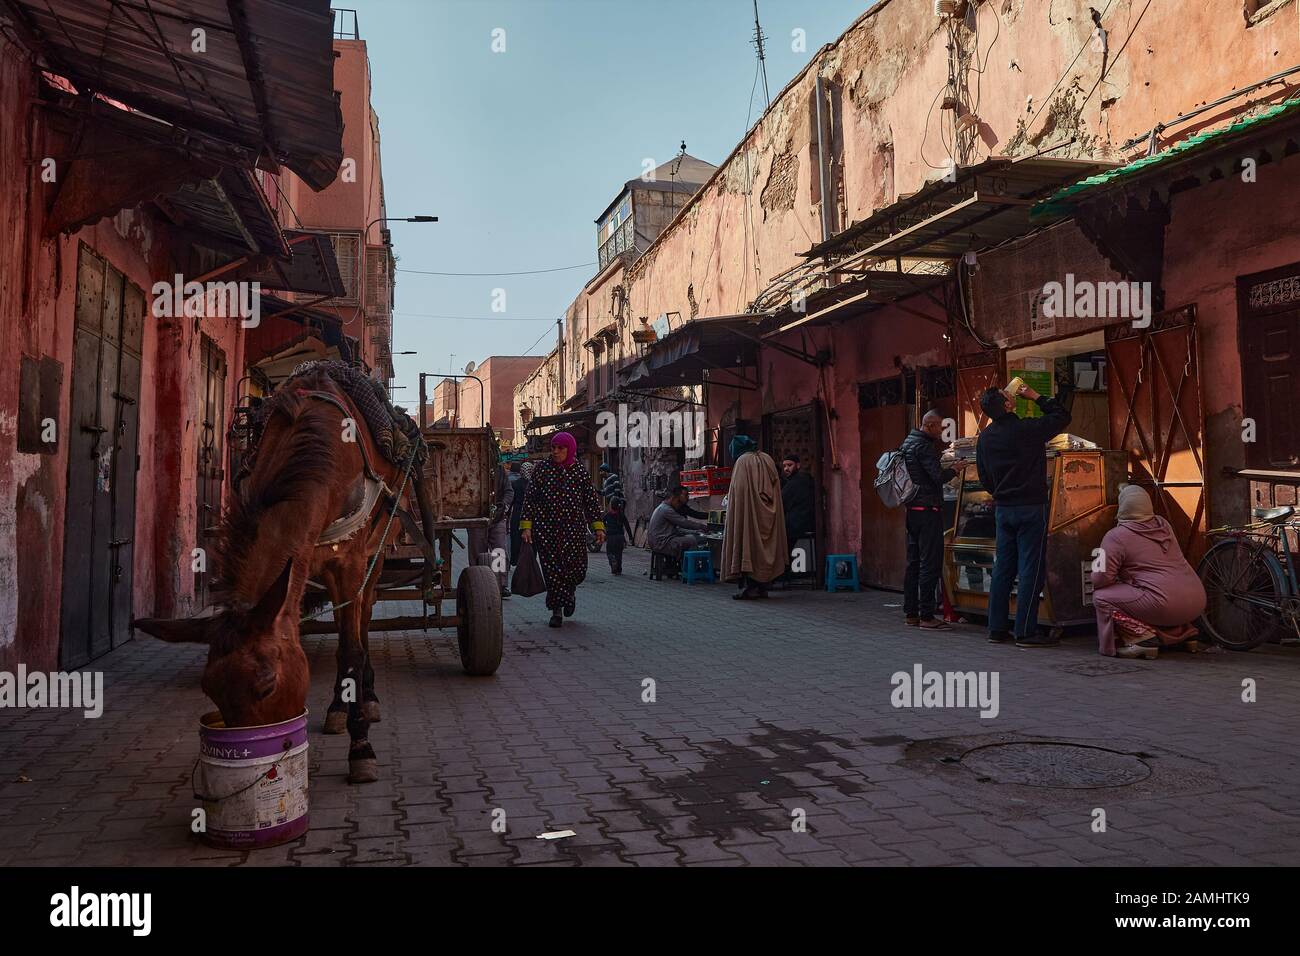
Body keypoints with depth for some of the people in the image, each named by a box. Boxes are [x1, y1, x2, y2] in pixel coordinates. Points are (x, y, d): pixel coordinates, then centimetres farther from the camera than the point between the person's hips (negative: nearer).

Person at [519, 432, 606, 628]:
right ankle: (556, 611, 11)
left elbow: (592, 501, 7)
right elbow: (529, 499, 3)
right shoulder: (541, 469, 3)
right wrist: (526, 526, -4)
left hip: (574, 529, 0)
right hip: (546, 529, 0)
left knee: (576, 569, -3)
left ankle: (570, 592, 31)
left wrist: (598, 527, 2)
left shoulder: (580, 472, 4)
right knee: (552, 569, -1)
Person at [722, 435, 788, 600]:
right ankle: (763, 586, 13)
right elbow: (775, 489, 12)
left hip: (749, 511, -6)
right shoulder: (768, 459, 12)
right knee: (764, 545, 10)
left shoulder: (742, 461, -4)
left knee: (748, 542, -3)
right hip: (768, 515, 6)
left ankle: (748, 586, -8)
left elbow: (737, 491, -10)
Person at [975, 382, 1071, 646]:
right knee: (1030, 570, -3)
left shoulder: (985, 437, 4)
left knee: (1003, 569, 10)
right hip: (1030, 508, -6)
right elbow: (1062, 416, 1)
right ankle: (1025, 632, -2)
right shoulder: (1026, 429, -15)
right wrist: (1036, 396, 10)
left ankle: (997, 629, 13)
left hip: (1003, 509, 6)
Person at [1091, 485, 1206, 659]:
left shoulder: (1116, 537, -6)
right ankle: (1184, 632, 17)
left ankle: (1144, 638, -11)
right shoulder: (1162, 524, 16)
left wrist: (1094, 575, 14)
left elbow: (1101, 580, -8)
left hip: (1166, 603, -8)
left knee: (1101, 597, 0)